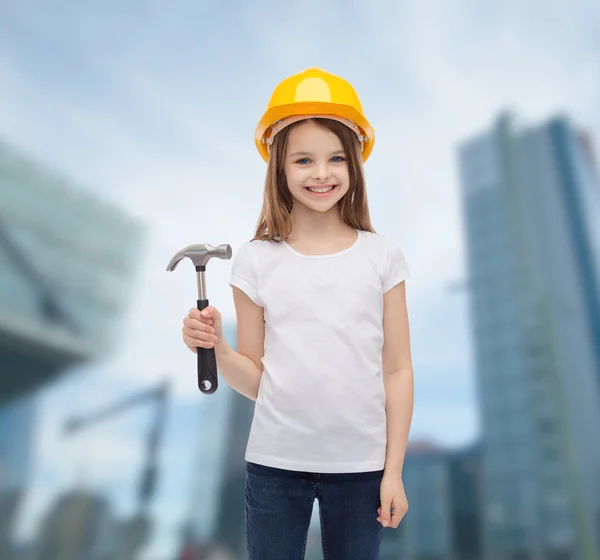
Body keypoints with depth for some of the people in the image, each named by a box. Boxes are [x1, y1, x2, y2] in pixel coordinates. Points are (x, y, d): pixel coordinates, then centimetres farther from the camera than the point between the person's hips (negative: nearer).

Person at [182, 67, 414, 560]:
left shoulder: (381, 255, -4)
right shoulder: (257, 261, -4)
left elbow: (397, 370, 0)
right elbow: (256, 380, 0)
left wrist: (394, 469, 0)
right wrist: (216, 348, -19)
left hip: (359, 463, 0)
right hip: (275, 463, 0)